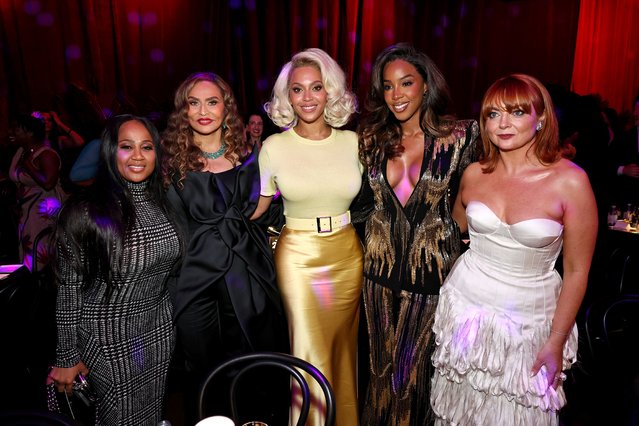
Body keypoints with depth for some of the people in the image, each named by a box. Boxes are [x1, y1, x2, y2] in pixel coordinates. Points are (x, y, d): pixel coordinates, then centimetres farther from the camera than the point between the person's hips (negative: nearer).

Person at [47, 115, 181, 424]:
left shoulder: (163, 202, -1)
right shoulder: (84, 211, -18)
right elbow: (69, 289, -12)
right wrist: (67, 358, -6)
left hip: (159, 331, 5)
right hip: (110, 339, -4)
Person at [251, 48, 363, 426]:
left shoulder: (352, 141, 0)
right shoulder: (274, 146, -6)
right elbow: (255, 208, 2)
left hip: (347, 255, 3)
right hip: (298, 257, -2)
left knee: (343, 346, 18)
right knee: (311, 353, 4)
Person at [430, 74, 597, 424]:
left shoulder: (570, 180, -13)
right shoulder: (474, 174, -3)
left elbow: (577, 271, -9)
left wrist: (556, 343, -8)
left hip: (529, 319, -2)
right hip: (466, 305, 3)